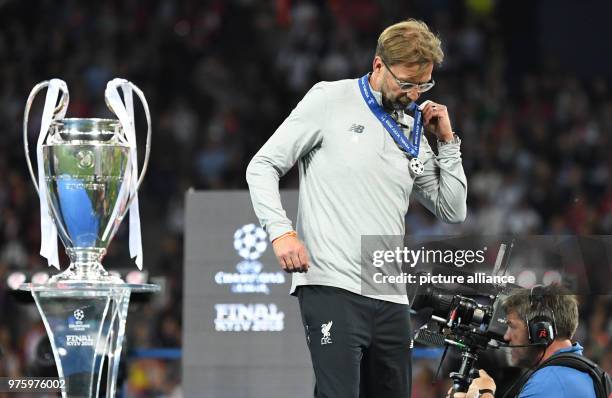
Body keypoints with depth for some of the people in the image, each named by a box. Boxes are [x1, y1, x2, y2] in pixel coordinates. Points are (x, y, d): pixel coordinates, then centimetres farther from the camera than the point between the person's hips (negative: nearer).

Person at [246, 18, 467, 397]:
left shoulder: (412, 131, 18)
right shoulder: (330, 100, 2)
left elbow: (453, 211, 20)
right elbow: (263, 166, 1)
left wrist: (447, 141, 11)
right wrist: (281, 230, -13)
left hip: (391, 299, 6)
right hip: (332, 290, -6)